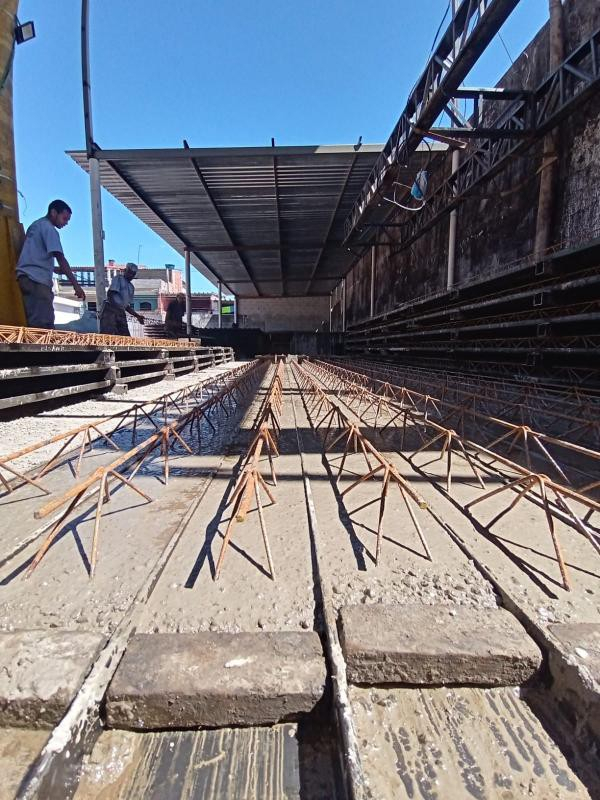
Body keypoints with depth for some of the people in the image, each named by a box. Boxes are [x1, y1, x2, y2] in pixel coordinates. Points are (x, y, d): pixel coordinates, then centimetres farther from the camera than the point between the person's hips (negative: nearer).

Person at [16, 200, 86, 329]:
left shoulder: (35, 225, 26)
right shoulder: (49, 228, -3)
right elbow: (60, 258, -13)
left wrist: (54, 269, 24)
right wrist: (76, 285, -16)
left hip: (27, 278, 10)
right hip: (37, 280, -10)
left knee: (35, 323, 6)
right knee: (43, 325, -16)